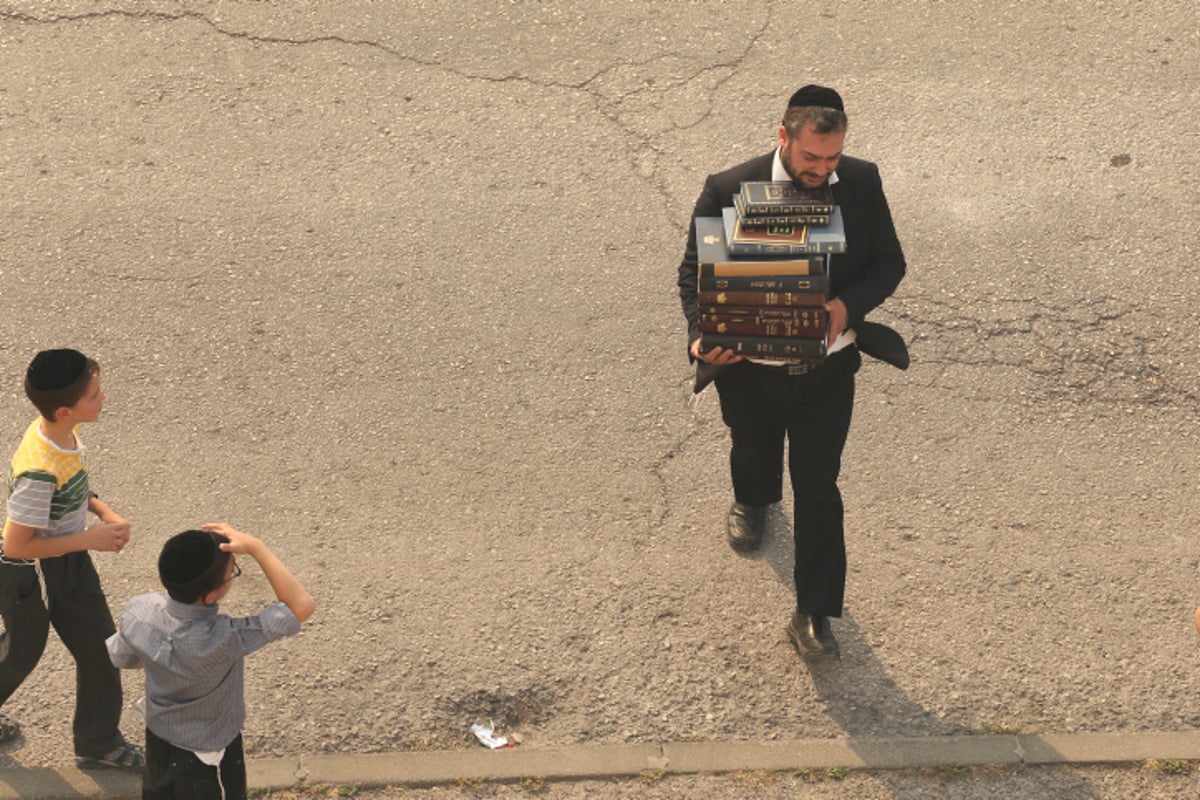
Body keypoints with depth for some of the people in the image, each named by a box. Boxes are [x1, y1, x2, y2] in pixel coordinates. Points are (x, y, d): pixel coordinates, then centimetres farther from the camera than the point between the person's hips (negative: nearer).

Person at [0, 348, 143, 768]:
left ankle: (98, 742, 33)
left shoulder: (63, 431, -12)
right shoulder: (39, 472, -37)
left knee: (100, 647, 14)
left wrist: (103, 511, -8)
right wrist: (89, 539, -26)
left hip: (70, 563, 8)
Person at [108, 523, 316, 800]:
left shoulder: (138, 612, -22)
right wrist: (256, 548, -36)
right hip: (209, 757, -5)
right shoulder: (225, 638, -39)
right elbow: (302, 605, -37)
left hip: (158, 741, 5)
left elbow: (121, 658, 0)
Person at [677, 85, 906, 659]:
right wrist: (702, 336, -31)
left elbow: (889, 262, -2)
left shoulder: (862, 184, -12)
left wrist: (849, 304, -23)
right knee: (753, 451, 28)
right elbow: (694, 273, -13)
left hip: (826, 369, 0)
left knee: (818, 488, 3)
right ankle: (752, 501, 66)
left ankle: (814, 614, 16)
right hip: (749, 369, 0)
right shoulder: (727, 191, -20)